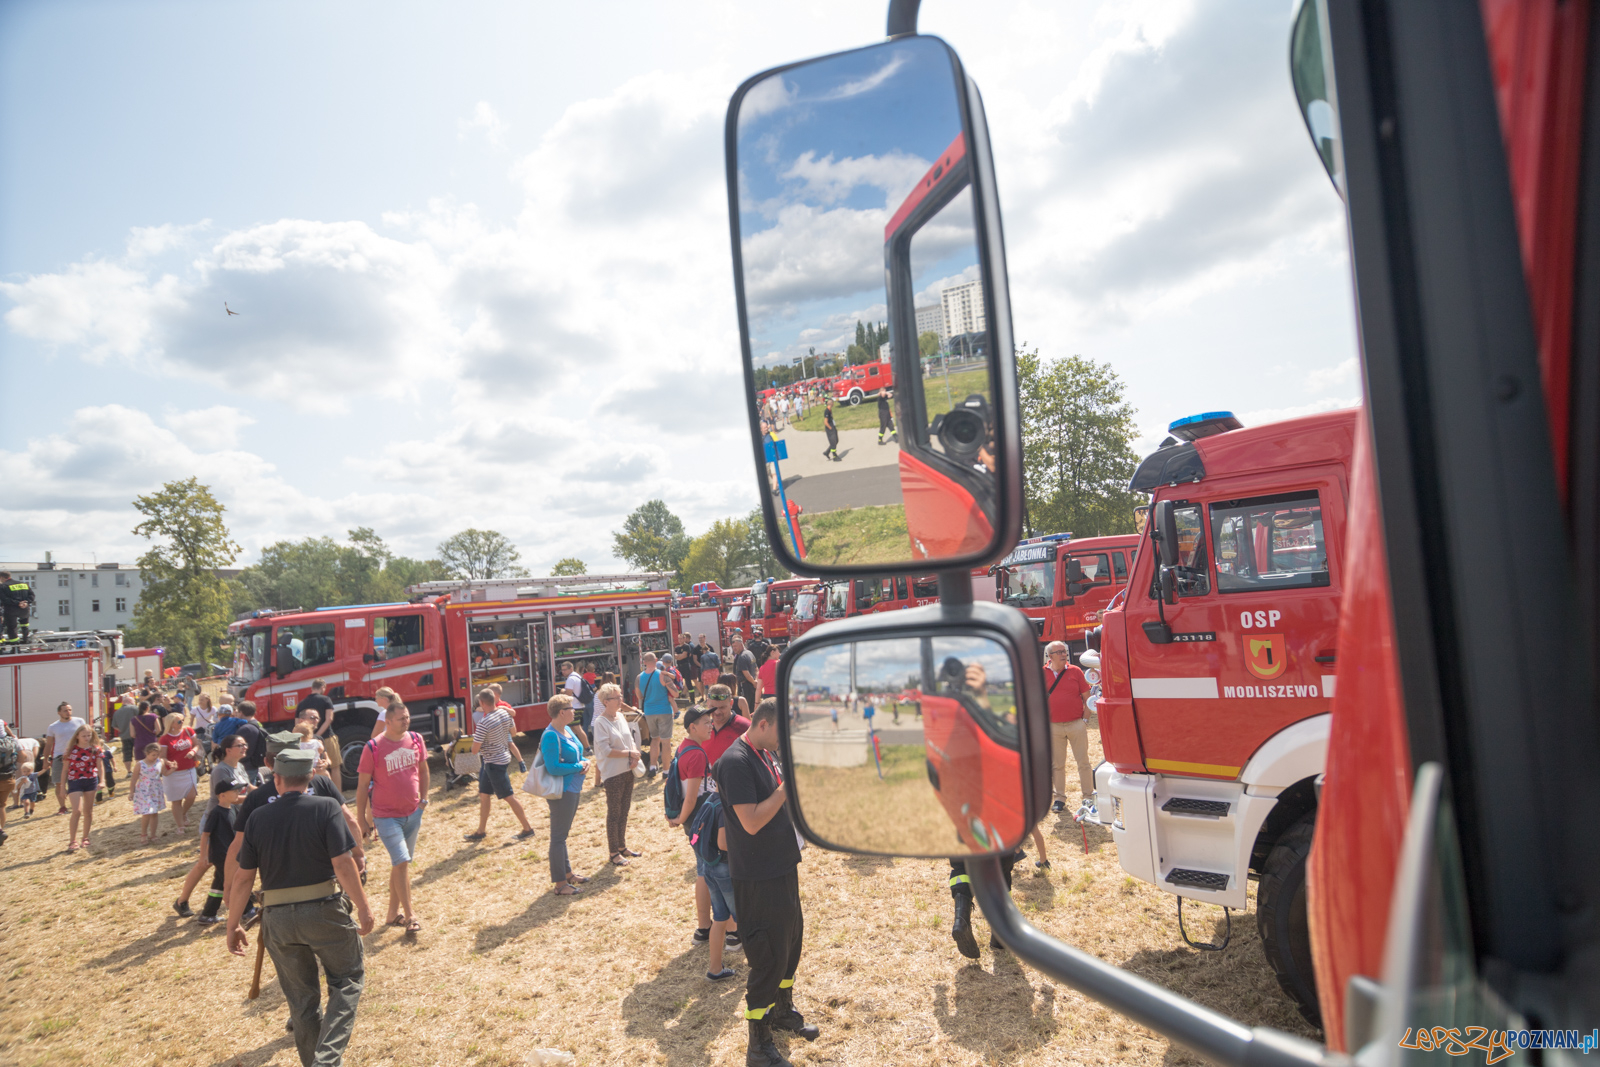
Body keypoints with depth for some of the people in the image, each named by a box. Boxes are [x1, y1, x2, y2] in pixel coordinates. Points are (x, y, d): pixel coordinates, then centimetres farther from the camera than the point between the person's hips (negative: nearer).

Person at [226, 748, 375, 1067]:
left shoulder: (257, 819, 0)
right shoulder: (326, 808, -9)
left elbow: (243, 877, 2)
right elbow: (343, 864, -15)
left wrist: (233, 926, 13)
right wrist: (363, 908, -7)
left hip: (278, 920, 3)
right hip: (325, 911, -3)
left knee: (301, 996, 17)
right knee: (347, 980, 13)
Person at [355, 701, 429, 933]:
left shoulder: (416, 740, -1)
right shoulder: (372, 748, -14)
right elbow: (363, 785, -8)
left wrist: (424, 797, 9)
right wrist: (361, 819, -6)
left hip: (413, 813, 5)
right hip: (386, 816, -5)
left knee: (400, 863, 14)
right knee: (402, 862, -10)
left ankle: (393, 914, 27)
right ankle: (410, 916, 2)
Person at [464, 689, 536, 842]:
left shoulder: (483, 723, -26)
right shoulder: (505, 713, -1)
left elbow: (475, 749, -20)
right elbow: (513, 731, 15)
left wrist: (475, 738, 0)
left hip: (494, 763, -9)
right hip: (503, 757, 9)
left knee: (508, 796, 0)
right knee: (484, 794, 17)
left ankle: (528, 828, 6)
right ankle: (481, 831, 26)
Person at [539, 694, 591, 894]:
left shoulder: (567, 730, 8)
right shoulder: (551, 736, -21)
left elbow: (577, 755, 19)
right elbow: (553, 767, -26)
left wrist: (585, 762, -3)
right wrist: (579, 766, -17)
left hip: (573, 789, 9)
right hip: (561, 793, -9)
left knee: (563, 834, 21)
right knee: (558, 837, 1)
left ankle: (567, 872, 33)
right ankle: (559, 883, 9)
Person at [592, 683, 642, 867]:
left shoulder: (621, 717, 7)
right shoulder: (600, 722, -15)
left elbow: (631, 740, 13)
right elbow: (605, 750, -20)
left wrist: (635, 756, -6)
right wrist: (629, 753, -16)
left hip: (627, 771, 7)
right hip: (612, 774, -7)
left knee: (624, 811, 16)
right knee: (614, 813, 3)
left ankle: (622, 846, 29)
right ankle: (614, 853, 14)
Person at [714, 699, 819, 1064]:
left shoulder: (765, 754, 7)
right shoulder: (736, 761, -22)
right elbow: (751, 821, -26)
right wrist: (787, 786, -23)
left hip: (781, 867, 9)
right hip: (758, 877, -9)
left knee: (792, 938, 22)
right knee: (769, 955, 0)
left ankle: (783, 1010, 43)